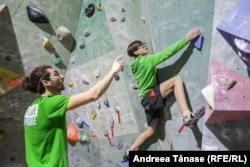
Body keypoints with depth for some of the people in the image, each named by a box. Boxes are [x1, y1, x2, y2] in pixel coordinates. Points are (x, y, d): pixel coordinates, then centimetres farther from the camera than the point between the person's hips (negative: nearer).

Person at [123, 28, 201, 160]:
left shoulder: (136, 64, 14)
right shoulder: (147, 60, -10)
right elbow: (167, 53, -17)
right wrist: (187, 38, -17)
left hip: (148, 100, 9)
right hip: (149, 97, -9)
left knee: (151, 130, 19)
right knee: (176, 79, -22)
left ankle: (129, 153, 27)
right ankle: (186, 115, -34)